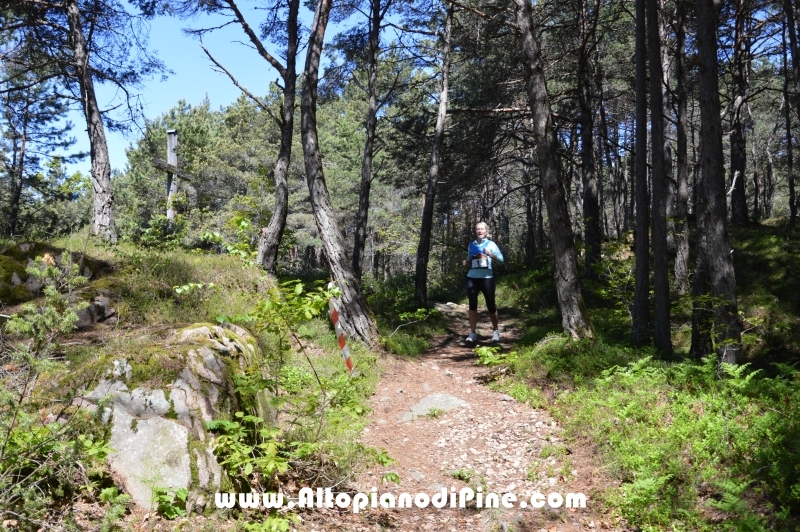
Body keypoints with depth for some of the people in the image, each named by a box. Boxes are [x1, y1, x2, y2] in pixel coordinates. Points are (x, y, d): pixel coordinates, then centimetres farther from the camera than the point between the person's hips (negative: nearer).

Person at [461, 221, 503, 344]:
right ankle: (472, 333, 1)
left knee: (490, 304, 4)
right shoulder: (471, 245, 13)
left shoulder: (491, 244, 3)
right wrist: (466, 262, 0)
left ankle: (496, 331, 19)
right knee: (472, 304, -2)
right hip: (472, 277, 3)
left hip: (487, 277, -3)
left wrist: (490, 254, -20)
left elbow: (501, 258, -5)